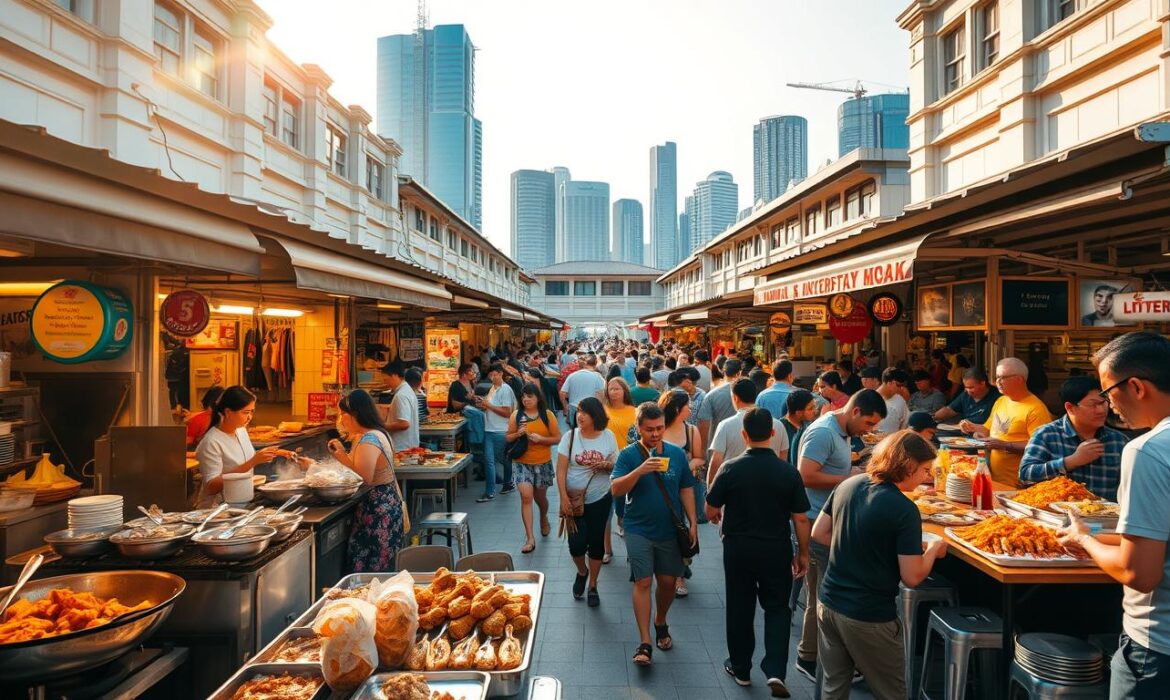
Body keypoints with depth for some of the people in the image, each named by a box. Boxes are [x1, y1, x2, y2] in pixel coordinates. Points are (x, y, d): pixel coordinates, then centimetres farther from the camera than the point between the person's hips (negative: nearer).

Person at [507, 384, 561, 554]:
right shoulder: (516, 416, -2)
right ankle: (530, 538, -9)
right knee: (526, 496, -14)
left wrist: (541, 439, -17)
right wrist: (518, 433, -15)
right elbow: (508, 438, 6)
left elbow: (558, 438, -2)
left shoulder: (547, 415, -4)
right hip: (522, 463, 0)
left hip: (543, 463, 1)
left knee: (540, 496, 16)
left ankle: (544, 519, 50)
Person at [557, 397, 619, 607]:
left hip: (600, 499, 1)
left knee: (596, 542, 8)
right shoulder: (570, 436, -8)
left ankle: (592, 586, 27)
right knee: (577, 543, -4)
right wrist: (564, 498, -15)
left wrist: (605, 465, -19)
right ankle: (582, 572, 30)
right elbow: (561, 470, -7)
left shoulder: (608, 437, -5)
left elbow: (617, 466, 4)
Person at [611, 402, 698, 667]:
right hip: (639, 530, -3)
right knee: (643, 582, -5)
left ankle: (661, 623, 38)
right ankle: (645, 643, 2)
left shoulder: (676, 454, 2)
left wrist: (693, 522, 3)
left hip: (671, 530, 3)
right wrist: (641, 470, -31)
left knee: (668, 581, 12)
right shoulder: (628, 455, -8)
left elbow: (686, 490, 8)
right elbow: (616, 490, -18)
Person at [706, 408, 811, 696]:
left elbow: (711, 512, -5)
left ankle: (740, 668, 29)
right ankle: (775, 671, 1)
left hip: (738, 548, 0)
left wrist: (718, 516, 18)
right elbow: (801, 518, -6)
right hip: (776, 550, 0)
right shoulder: (788, 471, -10)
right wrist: (803, 553, 7)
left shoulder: (732, 468, -12)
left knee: (740, 609, 15)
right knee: (777, 608, 14)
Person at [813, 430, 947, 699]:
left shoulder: (847, 485, -1)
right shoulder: (905, 510, -19)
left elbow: (818, 533, 8)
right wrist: (934, 549, 0)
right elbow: (912, 577, -17)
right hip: (868, 618, -6)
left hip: (828, 603, 6)